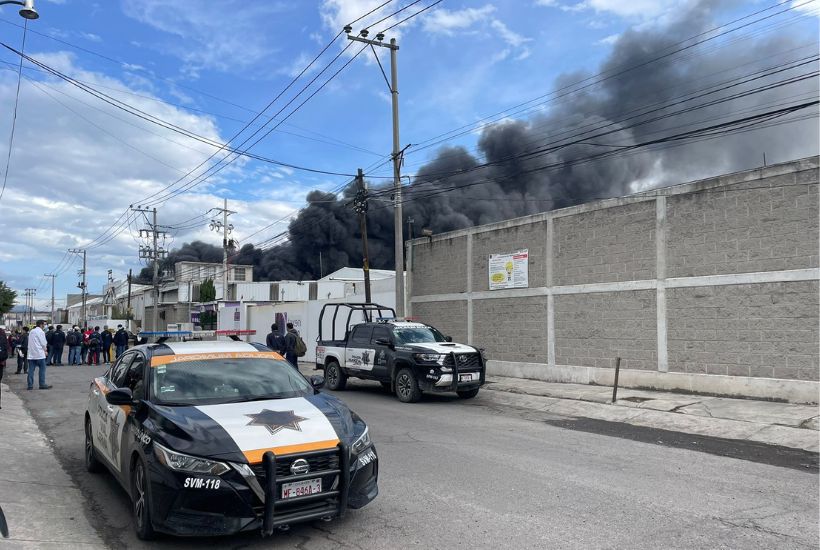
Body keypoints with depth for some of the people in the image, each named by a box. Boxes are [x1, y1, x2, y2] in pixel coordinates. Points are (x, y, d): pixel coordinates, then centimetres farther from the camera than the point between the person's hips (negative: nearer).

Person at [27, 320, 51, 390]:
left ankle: (30, 385, 5)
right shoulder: (41, 332, -9)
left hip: (31, 354, 7)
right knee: (42, 369, 0)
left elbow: (31, 342, 19)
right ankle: (42, 384, 0)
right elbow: (43, 343, -9)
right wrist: (45, 348, 11)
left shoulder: (31, 331, 14)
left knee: (31, 370, 6)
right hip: (39, 354, -7)